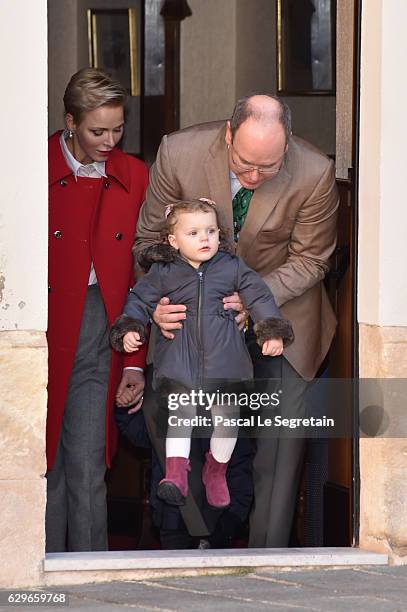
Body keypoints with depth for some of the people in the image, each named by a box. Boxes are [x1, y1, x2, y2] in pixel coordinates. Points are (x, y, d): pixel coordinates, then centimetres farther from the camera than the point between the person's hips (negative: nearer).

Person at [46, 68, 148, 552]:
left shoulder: (134, 177, 5)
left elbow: (141, 275, 8)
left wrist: (135, 362, 5)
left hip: (99, 329, 2)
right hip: (44, 332, -2)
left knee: (87, 467, -1)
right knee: (44, 458, 5)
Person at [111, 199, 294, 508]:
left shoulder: (232, 267, 3)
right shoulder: (163, 273, 2)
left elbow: (259, 295, 4)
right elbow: (140, 300, 9)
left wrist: (272, 331, -4)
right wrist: (129, 329, -7)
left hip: (223, 354, 1)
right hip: (180, 353, -1)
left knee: (225, 413, 2)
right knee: (181, 410, -11)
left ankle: (217, 470, 22)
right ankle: (175, 471, -13)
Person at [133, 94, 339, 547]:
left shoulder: (315, 174, -25)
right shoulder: (179, 153, -23)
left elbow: (310, 259, -12)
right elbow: (151, 238, -9)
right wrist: (158, 301, -26)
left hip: (281, 304, -1)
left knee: (281, 441, -1)